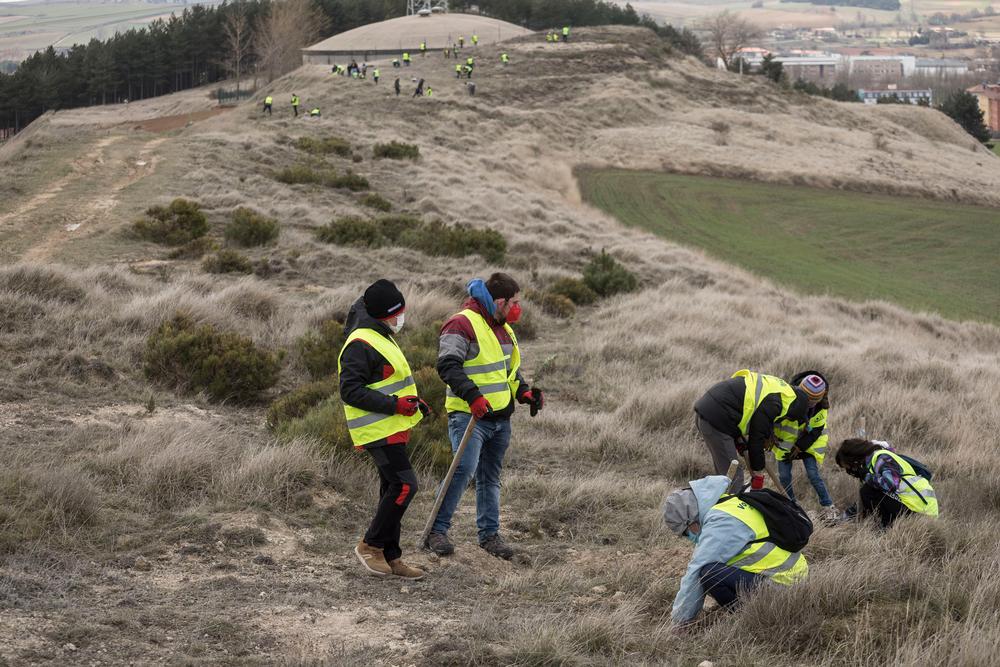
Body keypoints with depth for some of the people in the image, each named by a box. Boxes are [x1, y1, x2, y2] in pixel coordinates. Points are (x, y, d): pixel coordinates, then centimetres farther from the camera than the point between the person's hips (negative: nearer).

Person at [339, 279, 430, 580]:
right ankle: (370, 545, -3)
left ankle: (390, 557, 17)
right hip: (379, 430, -10)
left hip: (391, 427, 10)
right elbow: (351, 391, -22)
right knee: (404, 485, -14)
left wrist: (412, 401, 15)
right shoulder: (360, 345, -17)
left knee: (393, 490, 11)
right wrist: (395, 404, -24)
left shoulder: (381, 337, 16)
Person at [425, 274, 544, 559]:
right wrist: (471, 394, -31)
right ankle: (436, 531, -13)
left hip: (500, 417, 9)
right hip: (468, 415, -9)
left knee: (490, 477, 13)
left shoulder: (503, 329, 17)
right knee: (464, 469, -20)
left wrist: (523, 391, 12)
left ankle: (489, 534, 21)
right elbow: (448, 366, -21)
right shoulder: (462, 325, -12)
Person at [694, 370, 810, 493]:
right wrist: (758, 475, -1)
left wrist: (740, 441, 15)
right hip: (715, 420, -10)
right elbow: (757, 440, -10)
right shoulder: (772, 403, -15)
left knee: (724, 473, 19)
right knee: (734, 475, -5)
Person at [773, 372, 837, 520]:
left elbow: (815, 431, -11)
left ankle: (828, 507, -2)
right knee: (784, 475, -3)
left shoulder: (821, 408, -20)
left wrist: (799, 447, -16)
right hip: (785, 441, 1)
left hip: (808, 443, -1)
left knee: (813, 474, -12)